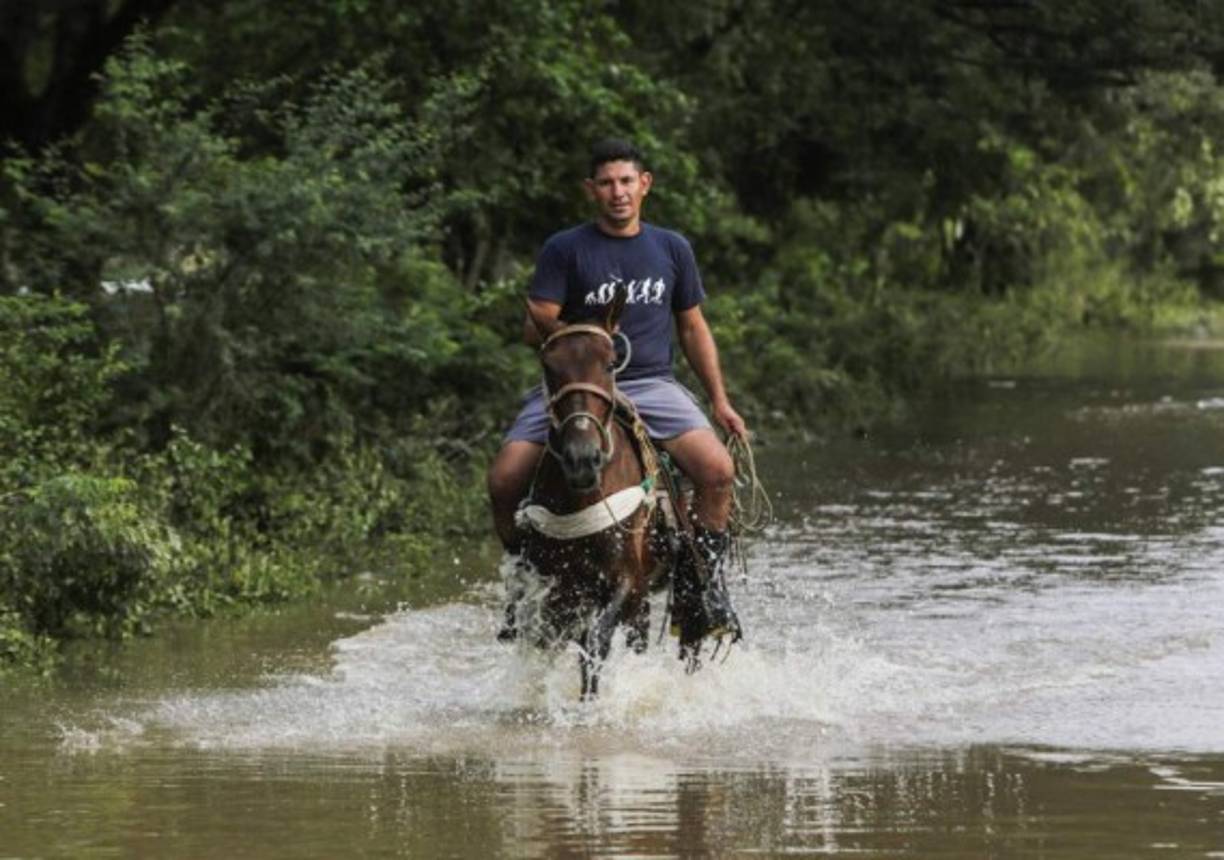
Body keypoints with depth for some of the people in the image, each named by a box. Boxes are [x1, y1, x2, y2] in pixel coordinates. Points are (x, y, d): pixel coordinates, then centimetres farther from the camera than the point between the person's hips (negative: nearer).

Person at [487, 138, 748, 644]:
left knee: (717, 470, -25)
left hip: (651, 384, 1)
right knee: (505, 479, -21)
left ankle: (709, 588, -7)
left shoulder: (672, 249, 12)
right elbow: (536, 326, -3)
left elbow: (692, 328, 19)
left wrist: (719, 400, 13)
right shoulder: (564, 250, 2)